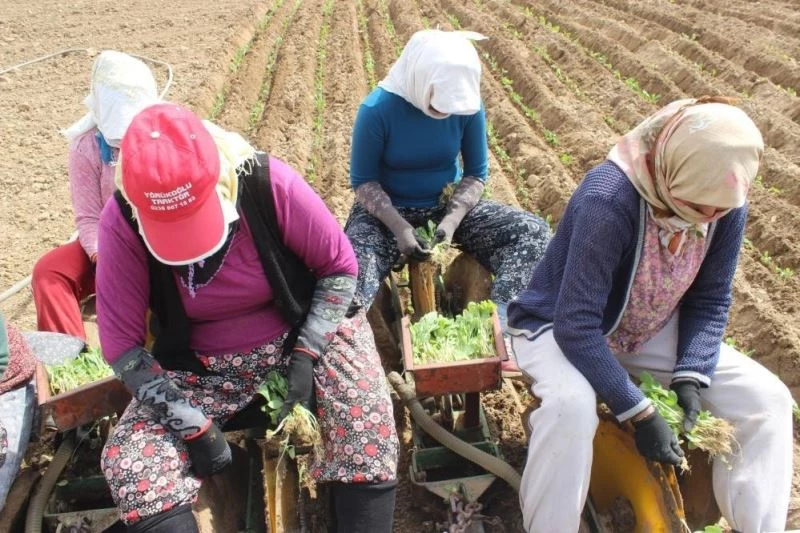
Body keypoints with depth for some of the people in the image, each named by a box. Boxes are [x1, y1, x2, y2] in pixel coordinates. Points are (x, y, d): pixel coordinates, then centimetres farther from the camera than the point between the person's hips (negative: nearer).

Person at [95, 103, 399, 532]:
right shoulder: (121, 223, -21)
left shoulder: (269, 182, -25)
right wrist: (192, 425, -18)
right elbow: (121, 342, -13)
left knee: (368, 436, -23)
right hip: (199, 365, 2)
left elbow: (340, 265, -10)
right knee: (129, 468, -16)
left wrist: (306, 353, -17)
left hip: (306, 333, -1)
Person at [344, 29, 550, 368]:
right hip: (387, 211, -3)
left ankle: (499, 323, -26)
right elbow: (363, 181, -12)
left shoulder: (467, 105, -12)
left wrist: (452, 220, -21)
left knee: (533, 231, -17)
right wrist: (399, 227, -26)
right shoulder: (377, 109, -20)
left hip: (448, 206, 3)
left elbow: (476, 174, -3)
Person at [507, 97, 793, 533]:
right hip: (560, 326, -6)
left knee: (767, 398, -6)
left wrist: (690, 377, -16)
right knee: (572, 406, -38)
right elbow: (576, 326, -33)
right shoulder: (607, 201, -34)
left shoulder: (726, 207, -14)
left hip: (650, 331, 6)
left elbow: (709, 301, -2)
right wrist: (639, 412, -30)